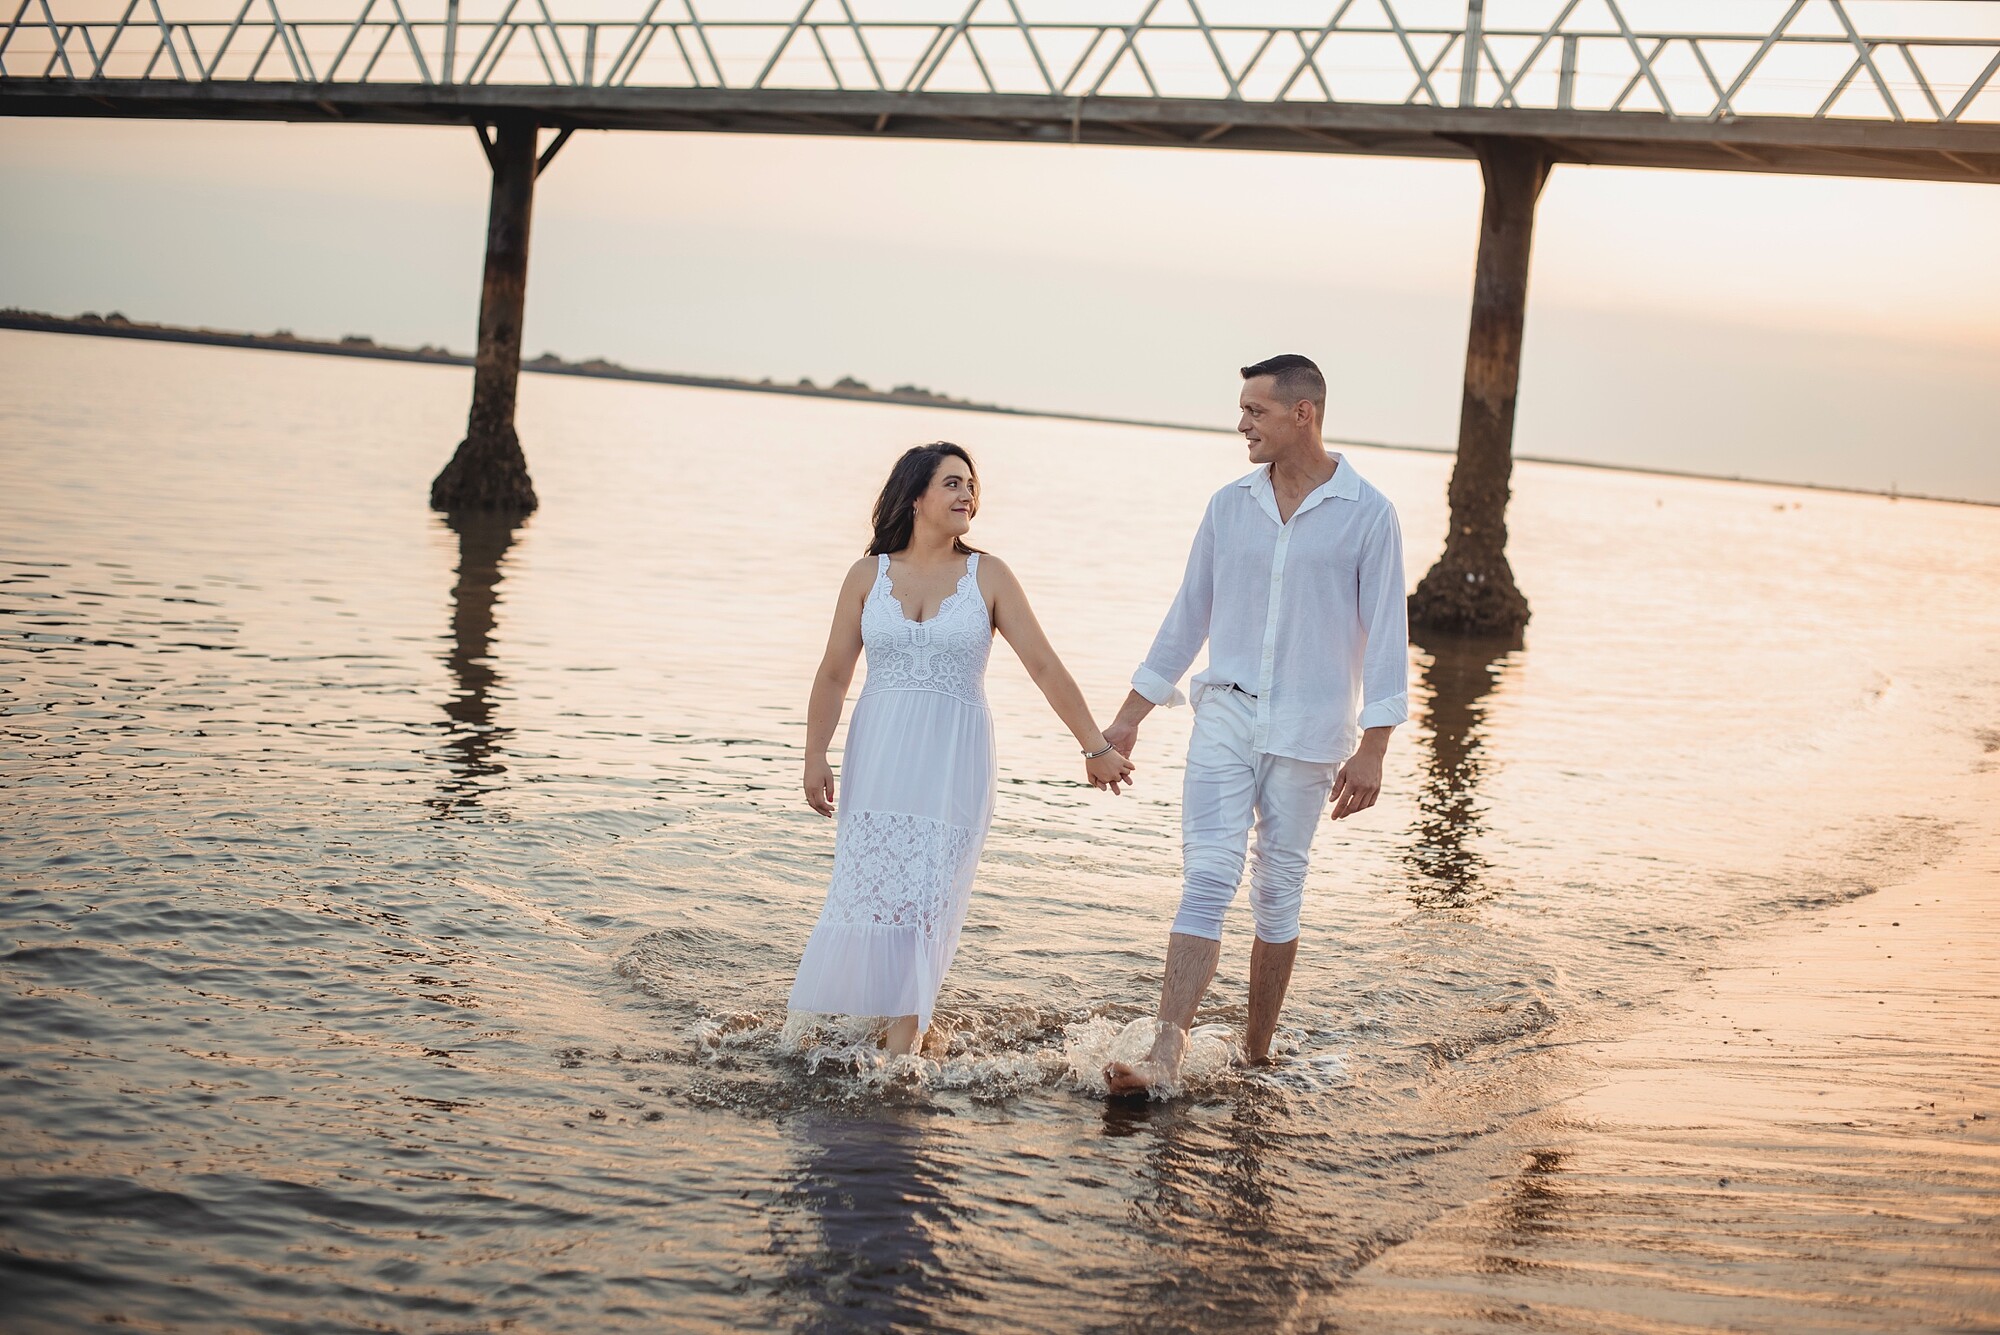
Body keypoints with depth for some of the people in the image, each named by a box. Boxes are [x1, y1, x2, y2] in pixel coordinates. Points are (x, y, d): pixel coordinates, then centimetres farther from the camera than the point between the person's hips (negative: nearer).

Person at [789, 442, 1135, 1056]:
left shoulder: (987, 576, 1)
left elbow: (1044, 666, 0)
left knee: (928, 887, -4)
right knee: (872, 883, -2)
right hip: (879, 757, 1)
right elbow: (833, 674, 6)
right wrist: (815, 758, -1)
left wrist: (1095, 747, -2)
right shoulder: (870, 575, 4)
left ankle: (905, 1033, 4)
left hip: (953, 759, -1)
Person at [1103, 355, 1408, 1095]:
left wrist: (1371, 750, -11)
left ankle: (1256, 1055, 18)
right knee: (1208, 876, -10)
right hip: (1225, 715, 2)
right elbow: (1188, 616, 13)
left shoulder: (1367, 514, -4)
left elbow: (1385, 636, -5)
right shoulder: (1229, 505, 6)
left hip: (1307, 731, -2)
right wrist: (1127, 720, 12)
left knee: (1278, 891, 6)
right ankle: (1165, 1054, -17)